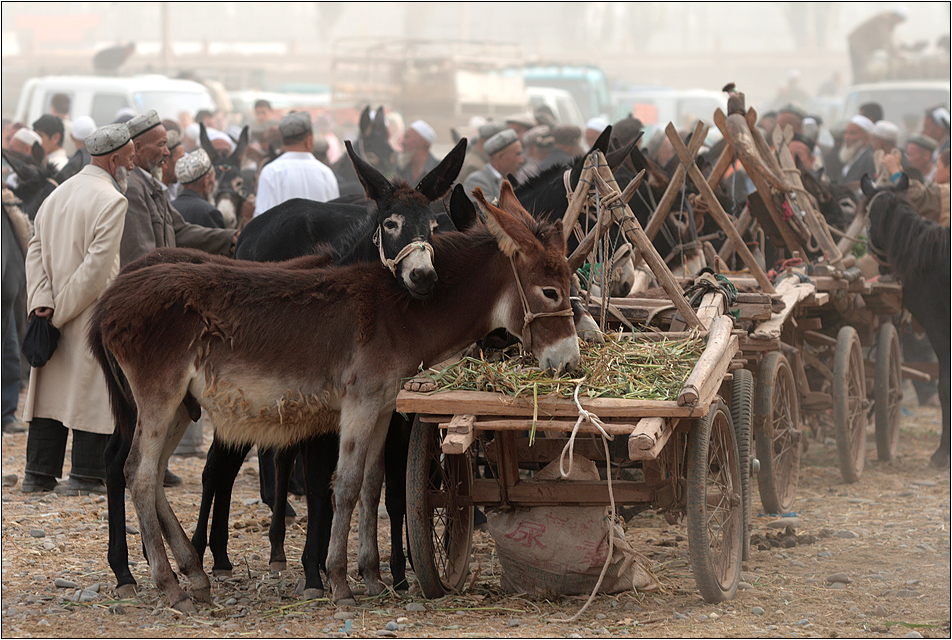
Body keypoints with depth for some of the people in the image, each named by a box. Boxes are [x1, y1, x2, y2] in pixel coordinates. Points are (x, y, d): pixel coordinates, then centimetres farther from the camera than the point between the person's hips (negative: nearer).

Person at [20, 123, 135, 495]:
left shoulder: (59, 194, 13)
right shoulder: (111, 200, -13)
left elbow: (36, 248, 8)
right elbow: (98, 263, -20)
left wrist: (42, 302, -2)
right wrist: (65, 309, -14)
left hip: (55, 316, 7)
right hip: (94, 314, -7)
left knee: (53, 386, 10)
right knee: (94, 390, -1)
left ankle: (39, 474, 11)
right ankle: (87, 475, 0)